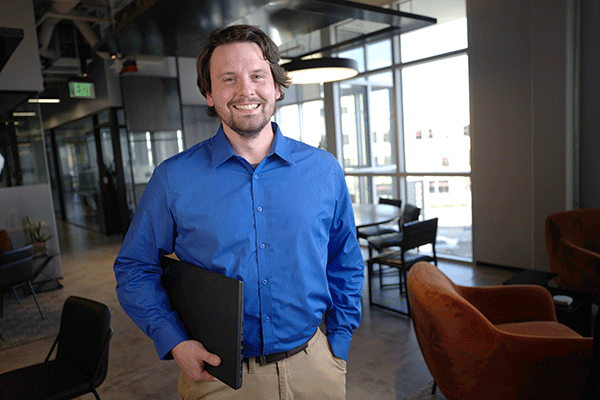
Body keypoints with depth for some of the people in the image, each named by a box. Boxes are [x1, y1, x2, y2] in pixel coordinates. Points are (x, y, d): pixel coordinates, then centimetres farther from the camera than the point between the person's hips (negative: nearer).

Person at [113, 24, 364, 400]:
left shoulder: (324, 170, -3)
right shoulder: (173, 178, -8)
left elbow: (346, 266, 5)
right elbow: (135, 268, 0)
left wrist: (338, 345, 2)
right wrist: (175, 343, -11)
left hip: (313, 366, 2)